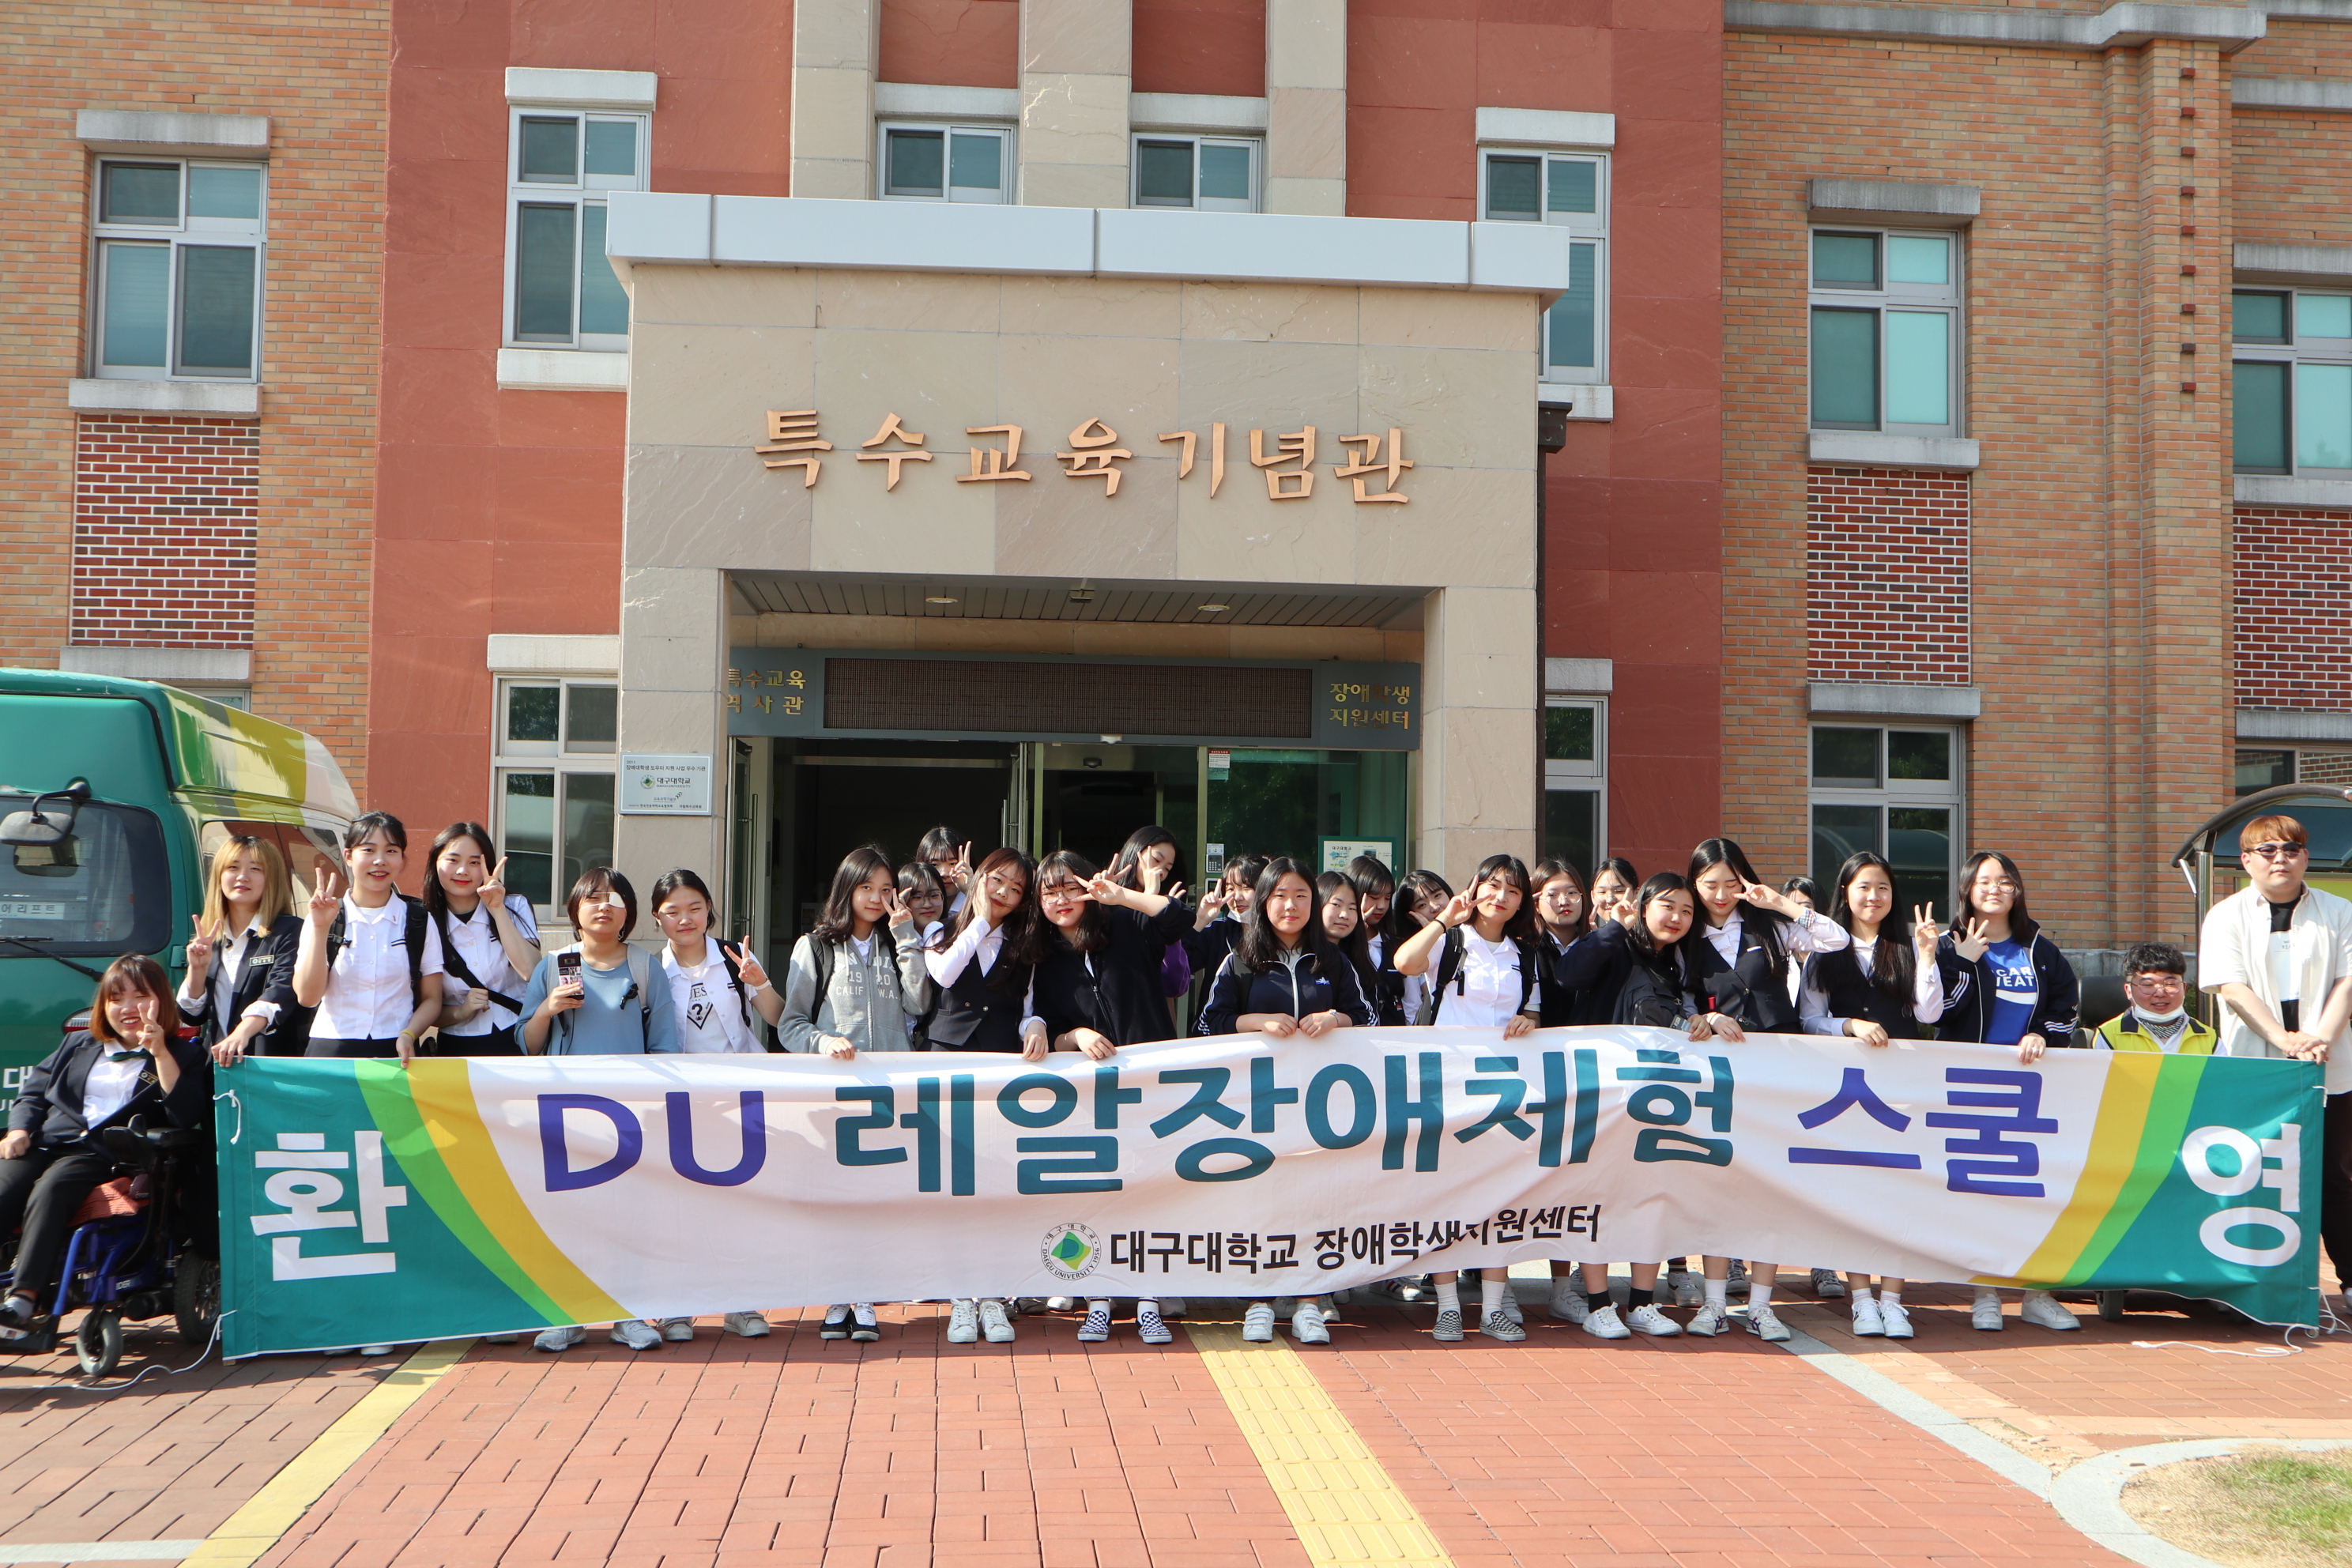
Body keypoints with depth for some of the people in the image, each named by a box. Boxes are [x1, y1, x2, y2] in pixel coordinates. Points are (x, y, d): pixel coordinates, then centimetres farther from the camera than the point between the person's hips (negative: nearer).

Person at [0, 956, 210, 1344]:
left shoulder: (181, 1055, 9)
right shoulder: (79, 1045, 27)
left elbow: (188, 1116, -8)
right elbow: (33, 1090, 27)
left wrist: (159, 1052, -12)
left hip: (103, 1155, -4)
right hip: (43, 1142, 5)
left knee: (48, 1192, -34)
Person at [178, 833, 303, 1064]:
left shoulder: (289, 932, -1)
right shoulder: (206, 940, 16)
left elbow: (281, 991, -18)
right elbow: (190, 1016, 15)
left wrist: (243, 1033, -34)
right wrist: (197, 968, -1)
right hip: (213, 1063, 4)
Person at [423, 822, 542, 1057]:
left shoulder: (516, 907, 8)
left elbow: (533, 972, -10)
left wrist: (498, 910, -11)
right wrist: (459, 1013, -9)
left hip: (517, 1043, 0)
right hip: (456, 1049, 0)